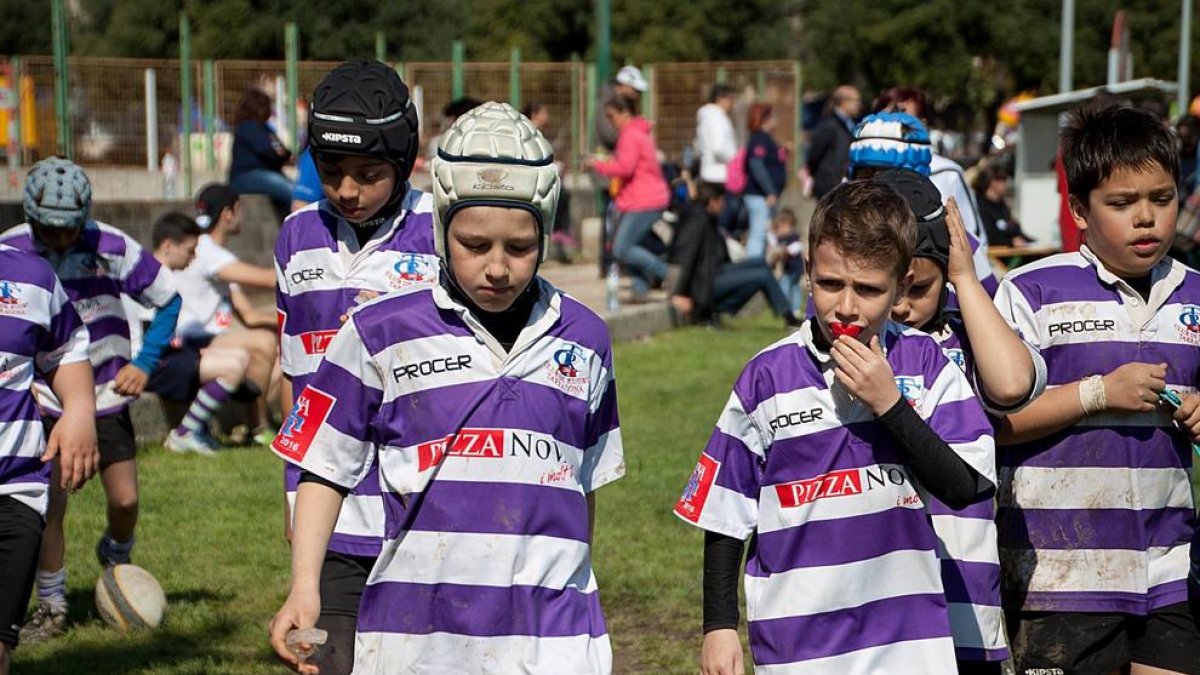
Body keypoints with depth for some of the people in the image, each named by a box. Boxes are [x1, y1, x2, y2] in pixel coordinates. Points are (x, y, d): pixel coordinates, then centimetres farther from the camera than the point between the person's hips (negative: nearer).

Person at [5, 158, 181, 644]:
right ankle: (51, 607, 7)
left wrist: (143, 364, -9)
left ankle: (116, 557, 35)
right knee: (47, 504, -9)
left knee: (125, 501, 0)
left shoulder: (112, 248, -13)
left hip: (105, 394, 1)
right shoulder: (9, 252, -12)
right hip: (43, 400, -1)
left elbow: (168, 299, -1)